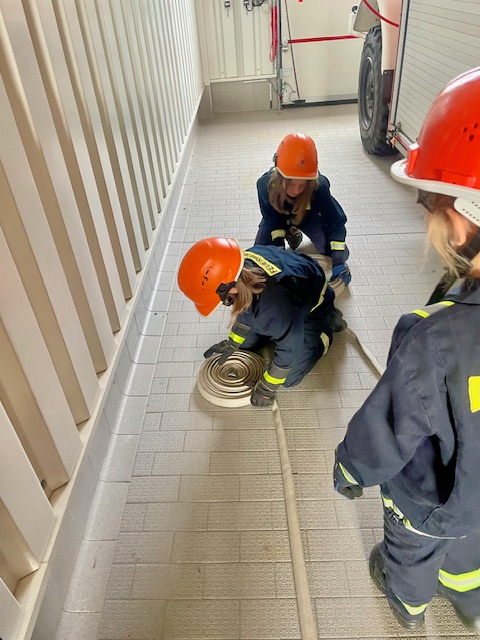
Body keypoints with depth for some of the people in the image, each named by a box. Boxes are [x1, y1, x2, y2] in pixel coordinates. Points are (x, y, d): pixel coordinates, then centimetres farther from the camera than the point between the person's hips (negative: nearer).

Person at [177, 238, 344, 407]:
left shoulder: (275, 306, -47)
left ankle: (328, 323, 12)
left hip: (311, 310, -6)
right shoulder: (240, 268, -26)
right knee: (245, 344, 8)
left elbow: (288, 348, -29)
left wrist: (267, 388, -16)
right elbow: (245, 308, -3)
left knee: (289, 378, -3)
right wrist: (231, 344, 6)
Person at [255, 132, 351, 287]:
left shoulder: (319, 186, -39)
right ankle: (290, 233, 17)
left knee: (340, 254, -13)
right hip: (278, 216, 1)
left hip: (308, 216, -1)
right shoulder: (266, 184, -37)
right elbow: (271, 219, -22)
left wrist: (339, 261, -41)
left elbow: (336, 221, -33)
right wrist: (278, 245, -31)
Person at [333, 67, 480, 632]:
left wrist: (349, 469, -7)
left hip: (431, 497, -4)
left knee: (412, 548, 31)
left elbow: (385, 434, -28)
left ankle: (407, 601, 63)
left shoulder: (432, 341, -44)